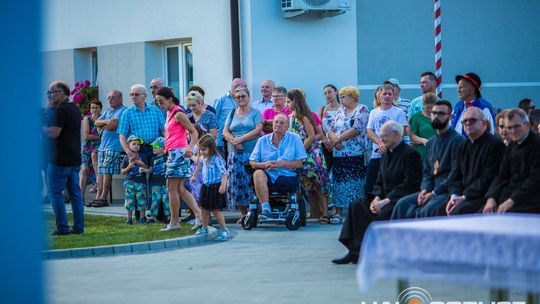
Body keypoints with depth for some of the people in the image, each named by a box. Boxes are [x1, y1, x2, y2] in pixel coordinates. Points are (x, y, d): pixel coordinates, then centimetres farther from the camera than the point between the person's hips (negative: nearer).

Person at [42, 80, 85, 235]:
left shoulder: (61, 110, -14)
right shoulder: (75, 109, 14)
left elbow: (54, 133, -22)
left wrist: (40, 127, -5)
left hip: (60, 159, -9)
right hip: (75, 159, 9)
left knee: (55, 193, -3)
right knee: (75, 193, 9)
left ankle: (62, 227, -7)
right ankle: (79, 227, 9)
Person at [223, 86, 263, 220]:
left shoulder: (255, 113, 6)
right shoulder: (232, 114, 17)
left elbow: (258, 130, -7)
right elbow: (225, 132, 9)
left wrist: (241, 139, -13)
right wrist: (235, 142, -10)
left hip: (252, 152, -4)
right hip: (235, 153, 4)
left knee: (251, 182, -10)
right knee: (236, 182, -2)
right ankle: (243, 214, 4)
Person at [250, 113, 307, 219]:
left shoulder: (295, 139, 9)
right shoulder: (263, 141, 14)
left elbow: (299, 163, 1)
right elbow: (252, 162, 8)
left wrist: (282, 164, -12)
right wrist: (264, 165, -12)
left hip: (287, 177, 0)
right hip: (268, 175, 0)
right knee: (258, 173, -30)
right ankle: (266, 209, -38)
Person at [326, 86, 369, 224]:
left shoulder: (362, 110, -1)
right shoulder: (340, 111, 18)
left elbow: (356, 129, -14)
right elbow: (330, 129, 11)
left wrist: (337, 139, -11)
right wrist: (334, 140, -10)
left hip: (356, 154, -6)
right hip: (339, 154, 6)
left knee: (356, 182, -6)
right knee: (339, 182, 3)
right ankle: (338, 212, 6)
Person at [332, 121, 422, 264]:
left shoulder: (410, 153, -10)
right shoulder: (386, 154, 17)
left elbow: (410, 184, -18)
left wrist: (386, 200, -21)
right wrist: (377, 198, -5)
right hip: (386, 197, 9)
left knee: (385, 211, -36)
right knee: (357, 205, -11)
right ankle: (356, 251, -18)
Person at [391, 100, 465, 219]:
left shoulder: (457, 140, -6)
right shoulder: (431, 142, 19)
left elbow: (456, 174, -13)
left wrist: (434, 193, -16)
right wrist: (425, 189, -1)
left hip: (448, 191, -7)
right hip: (432, 190, 7)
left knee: (427, 210, -32)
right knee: (403, 204, -13)